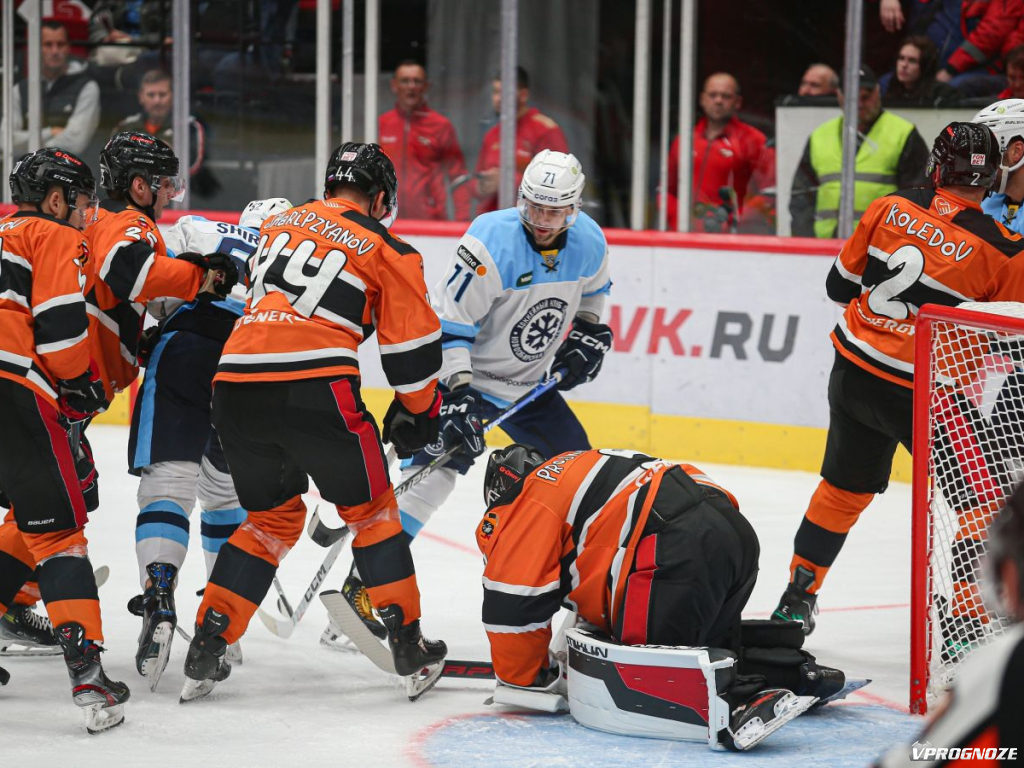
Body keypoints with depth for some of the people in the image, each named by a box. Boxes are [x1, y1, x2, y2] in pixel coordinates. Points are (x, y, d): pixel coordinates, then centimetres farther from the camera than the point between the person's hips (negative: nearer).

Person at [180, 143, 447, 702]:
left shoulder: (279, 223, 22)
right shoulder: (387, 251, 7)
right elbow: (411, 345, 8)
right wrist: (417, 410, 23)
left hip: (236, 384, 5)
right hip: (315, 389, -5)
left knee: (272, 515, 22)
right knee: (370, 510, 15)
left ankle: (206, 649, 13)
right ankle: (408, 644, 15)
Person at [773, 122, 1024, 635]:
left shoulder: (891, 208, -3)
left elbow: (841, 285, 7)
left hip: (853, 374, 5)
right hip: (922, 394, -5)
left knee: (844, 489, 22)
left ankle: (798, 597, 28)